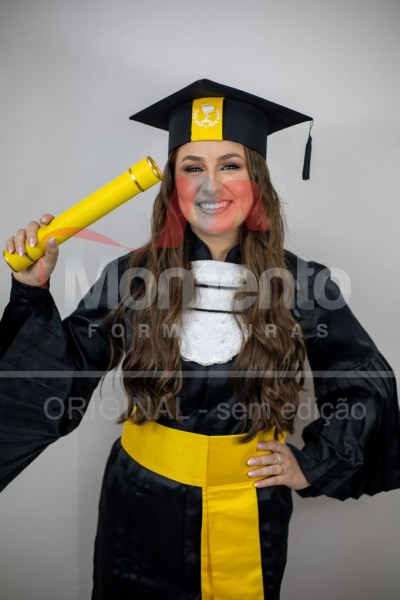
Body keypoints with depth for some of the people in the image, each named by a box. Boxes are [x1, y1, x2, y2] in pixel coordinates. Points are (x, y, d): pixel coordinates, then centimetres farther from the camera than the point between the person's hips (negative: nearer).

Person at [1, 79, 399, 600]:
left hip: (250, 512, 0)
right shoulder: (132, 276, -11)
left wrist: (311, 467, -3)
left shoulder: (301, 283, -13)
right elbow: (62, 374, -7)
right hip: (143, 508, 1)